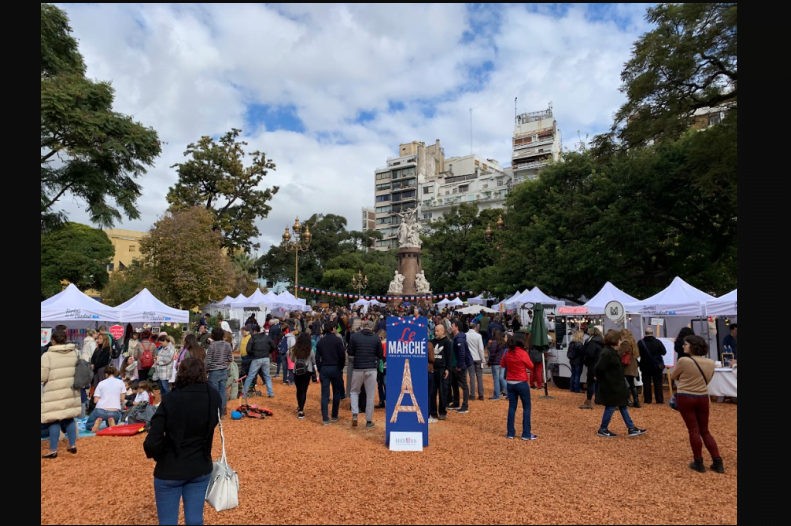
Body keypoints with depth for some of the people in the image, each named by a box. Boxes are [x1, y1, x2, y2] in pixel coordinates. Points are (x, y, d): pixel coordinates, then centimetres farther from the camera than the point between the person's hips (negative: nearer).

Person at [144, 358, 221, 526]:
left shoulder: (170, 401, -19)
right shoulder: (214, 398, -10)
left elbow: (151, 443, -19)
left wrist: (159, 457, 0)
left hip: (170, 472, -2)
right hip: (201, 468, 3)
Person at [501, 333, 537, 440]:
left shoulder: (507, 352, 0)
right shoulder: (523, 353, -15)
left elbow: (502, 365, 14)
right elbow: (531, 367, -3)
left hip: (510, 383, 5)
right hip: (521, 383, -5)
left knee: (512, 407, 11)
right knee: (526, 407, 6)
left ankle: (510, 432, 14)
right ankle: (526, 434, 7)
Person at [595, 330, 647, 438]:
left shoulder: (612, 352, 9)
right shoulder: (607, 353, -24)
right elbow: (599, 368, -28)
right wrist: (600, 379, -12)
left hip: (616, 385, 10)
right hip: (609, 386, -10)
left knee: (623, 406, 15)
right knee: (610, 407, 1)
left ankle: (631, 428, 24)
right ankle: (602, 429, 14)